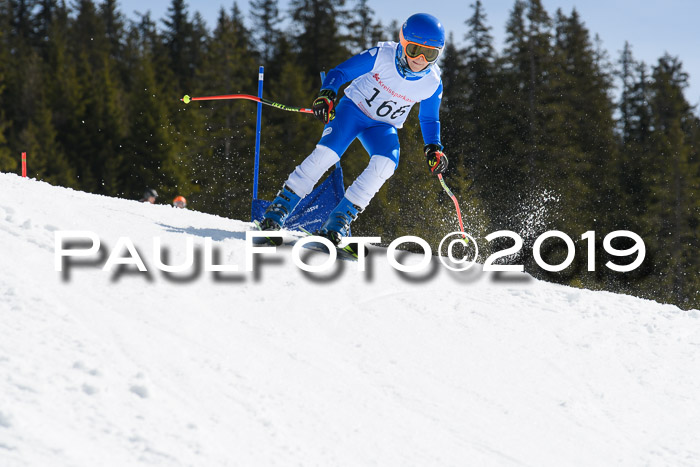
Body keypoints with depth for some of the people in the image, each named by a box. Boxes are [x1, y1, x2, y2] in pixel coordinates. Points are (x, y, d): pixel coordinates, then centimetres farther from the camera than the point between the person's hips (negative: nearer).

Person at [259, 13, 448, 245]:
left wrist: (433, 148, -9)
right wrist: (326, 94, -30)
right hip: (353, 109, -3)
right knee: (326, 153, -28)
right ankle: (280, 207, -16)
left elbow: (429, 119, 6)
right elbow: (340, 72, -12)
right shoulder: (382, 56, -21)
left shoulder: (432, 83, -12)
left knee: (386, 162, -29)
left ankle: (339, 220, -21)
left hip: (383, 126, 3)